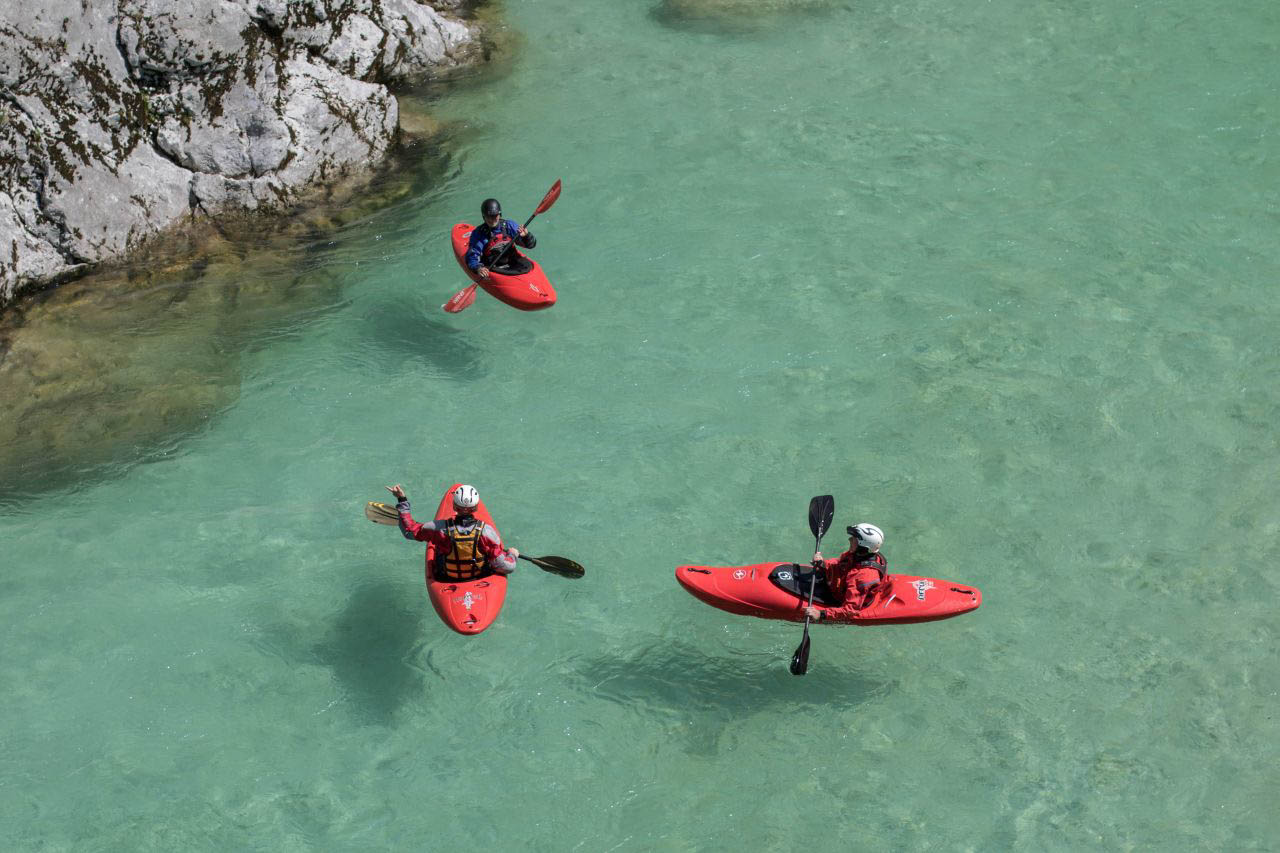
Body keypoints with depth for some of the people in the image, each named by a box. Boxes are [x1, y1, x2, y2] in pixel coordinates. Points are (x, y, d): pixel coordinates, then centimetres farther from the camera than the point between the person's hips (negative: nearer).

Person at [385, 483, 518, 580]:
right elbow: (505, 567, -26)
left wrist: (401, 500, -8)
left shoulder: (440, 529, -28)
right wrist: (512, 555, -3)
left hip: (447, 580, 1)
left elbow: (409, 530, -12)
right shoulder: (486, 531, -30)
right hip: (481, 577, -1)